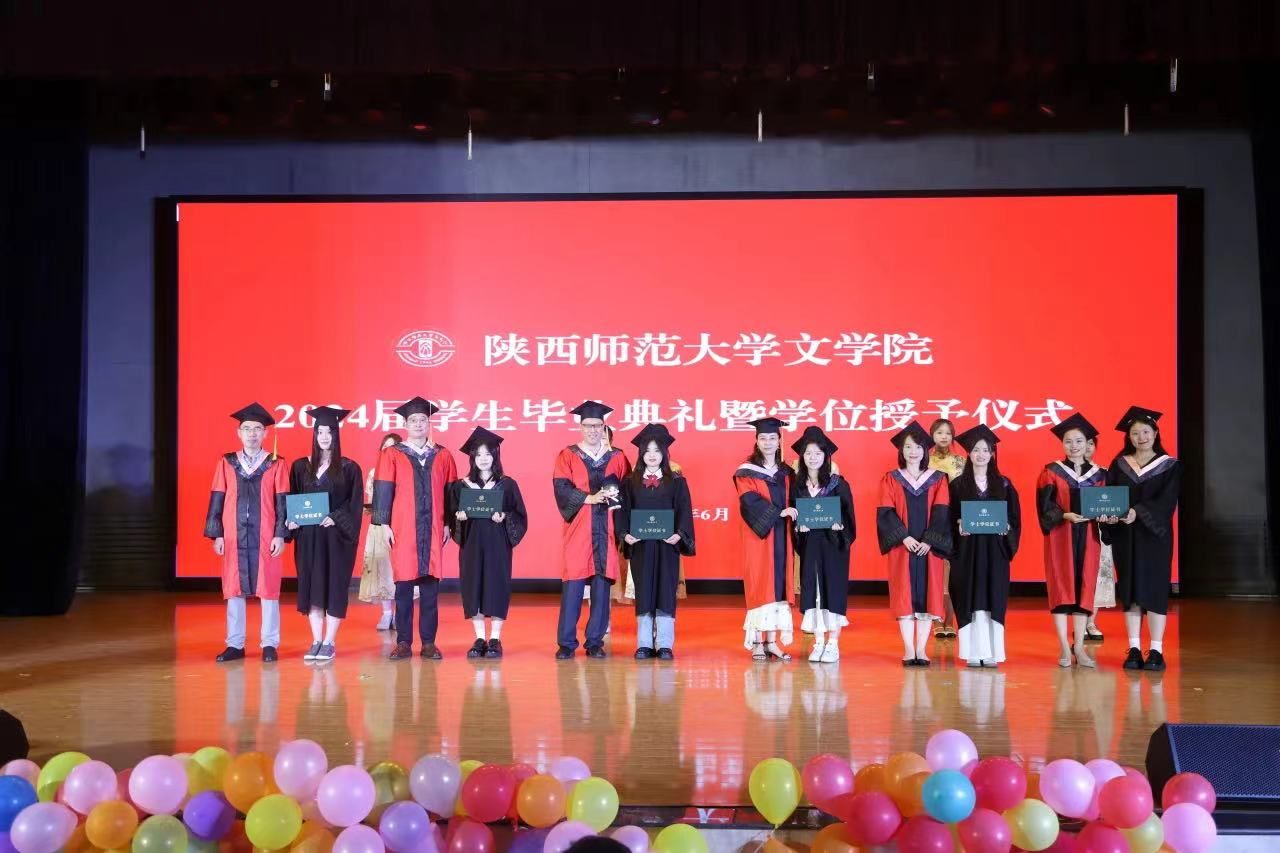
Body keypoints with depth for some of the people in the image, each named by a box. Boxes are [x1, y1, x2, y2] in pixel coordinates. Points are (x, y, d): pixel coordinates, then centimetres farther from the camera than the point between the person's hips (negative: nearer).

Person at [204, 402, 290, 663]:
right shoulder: (226, 463, 7)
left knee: (268, 590, 1)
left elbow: (282, 502, 0)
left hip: (265, 537, -2)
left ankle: (269, 644, 8)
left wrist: (280, 534, -7)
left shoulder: (276, 464, 3)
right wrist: (216, 534, -1)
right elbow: (217, 500, 6)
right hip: (234, 536, 2)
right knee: (233, 590, 5)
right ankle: (235, 645, 13)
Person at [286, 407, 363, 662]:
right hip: (308, 535, 3)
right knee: (311, 586, 4)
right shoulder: (300, 467, 7)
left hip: (336, 536, -3)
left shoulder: (348, 468, -2)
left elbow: (354, 506, -4)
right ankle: (316, 641, 11)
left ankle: (329, 643, 6)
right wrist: (291, 521, -8)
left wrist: (336, 519, -18)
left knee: (334, 586, -1)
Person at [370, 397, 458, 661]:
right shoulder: (392, 455, 5)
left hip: (433, 529, 1)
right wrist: (384, 523, -6)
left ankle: (428, 642, 9)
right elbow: (383, 490, 1)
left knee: (431, 587, 2)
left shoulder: (443, 456, 9)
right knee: (404, 587, 1)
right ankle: (404, 642, 8)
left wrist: (448, 523, 4)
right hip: (403, 529, -1)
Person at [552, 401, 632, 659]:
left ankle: (595, 642, 10)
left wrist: (615, 498, -13)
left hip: (605, 531, 2)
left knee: (602, 586, 2)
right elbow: (562, 488, -6)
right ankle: (566, 643, 2)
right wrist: (590, 498, -18)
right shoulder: (567, 456, 7)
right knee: (572, 587, -5)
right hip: (577, 530, -2)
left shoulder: (617, 458, 12)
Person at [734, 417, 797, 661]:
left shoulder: (786, 473, 13)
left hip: (780, 538, 5)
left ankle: (772, 641, 8)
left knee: (778, 585, 4)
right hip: (758, 537, -5)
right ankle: (757, 643, -1)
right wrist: (778, 512, -21)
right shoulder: (747, 472, -3)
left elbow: (790, 504, 14)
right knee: (759, 586, -5)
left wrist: (794, 518, -5)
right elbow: (750, 502, -15)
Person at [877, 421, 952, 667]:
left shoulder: (938, 479, 8)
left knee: (926, 596, 0)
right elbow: (886, 512, -3)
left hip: (929, 547, 1)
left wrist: (929, 541, -14)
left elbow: (942, 513, -1)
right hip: (901, 547, -1)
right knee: (904, 597, -3)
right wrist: (904, 537, -15)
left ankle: (922, 649, 5)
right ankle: (908, 649, 1)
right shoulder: (891, 479, 6)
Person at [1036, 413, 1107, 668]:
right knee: (1061, 588, -3)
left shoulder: (1098, 474, 9)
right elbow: (1045, 506, -5)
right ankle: (1065, 649, 2)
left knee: (1084, 588, 2)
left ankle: (1079, 647, 7)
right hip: (1060, 537, -3)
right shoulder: (1052, 471, 0)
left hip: (1087, 537, 3)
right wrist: (1066, 515, -22)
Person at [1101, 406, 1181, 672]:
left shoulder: (1170, 466, 2)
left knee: (1154, 589, -3)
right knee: (1129, 591, 3)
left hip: (1154, 535, -2)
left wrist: (1138, 512, -26)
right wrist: (1109, 514, -19)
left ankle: (1156, 650, 2)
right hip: (1124, 536, 2)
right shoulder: (1119, 465, 8)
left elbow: (1166, 500, -11)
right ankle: (1134, 649, 7)